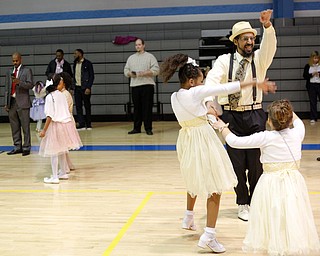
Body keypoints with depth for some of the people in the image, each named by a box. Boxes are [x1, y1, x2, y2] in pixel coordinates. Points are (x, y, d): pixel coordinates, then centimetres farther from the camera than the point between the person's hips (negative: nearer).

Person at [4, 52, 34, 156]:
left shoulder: (27, 71, 1)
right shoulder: (9, 72, 15)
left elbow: (30, 85, -7)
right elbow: (7, 88, 14)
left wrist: (19, 82, -23)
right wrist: (6, 103, 10)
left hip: (22, 102, -5)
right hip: (12, 102, 5)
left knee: (25, 126, -3)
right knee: (14, 127, 9)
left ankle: (26, 147, 3)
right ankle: (17, 147, 17)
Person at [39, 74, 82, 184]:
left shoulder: (49, 97, -13)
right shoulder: (61, 95, 4)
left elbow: (50, 116, -18)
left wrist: (44, 130, -15)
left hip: (55, 125, -6)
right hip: (66, 123, 7)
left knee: (54, 152, 0)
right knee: (61, 151, 19)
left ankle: (54, 177, 2)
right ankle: (63, 173, 29)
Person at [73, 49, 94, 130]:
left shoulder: (87, 63, -5)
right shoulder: (75, 64, 12)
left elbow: (91, 76, -8)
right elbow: (74, 76, 17)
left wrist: (88, 87, -15)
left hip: (85, 88, -6)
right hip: (77, 88, 6)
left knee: (87, 106, 3)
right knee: (78, 106, 1)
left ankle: (88, 124, 11)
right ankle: (81, 124, 4)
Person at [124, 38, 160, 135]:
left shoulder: (150, 57, 3)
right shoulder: (131, 58, 18)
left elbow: (156, 70, -5)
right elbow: (126, 70, 17)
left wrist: (144, 73, -16)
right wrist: (130, 74, -4)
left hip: (147, 85, -4)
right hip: (135, 85, 4)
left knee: (147, 108, -4)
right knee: (137, 108, 7)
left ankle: (148, 128, 1)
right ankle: (136, 128, 13)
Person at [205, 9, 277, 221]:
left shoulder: (259, 58, 1)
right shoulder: (224, 60, -1)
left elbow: (270, 45, -20)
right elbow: (212, 80, -18)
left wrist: (267, 25, -40)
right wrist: (210, 103, -36)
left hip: (254, 116, 0)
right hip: (232, 116, 0)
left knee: (256, 161, 4)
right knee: (237, 162, 6)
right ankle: (243, 204, 23)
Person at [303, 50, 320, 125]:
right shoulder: (308, 66, 5)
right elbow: (305, 76, 1)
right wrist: (312, 74, -13)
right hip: (311, 85, 0)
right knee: (312, 102, 4)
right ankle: (313, 118, 10)